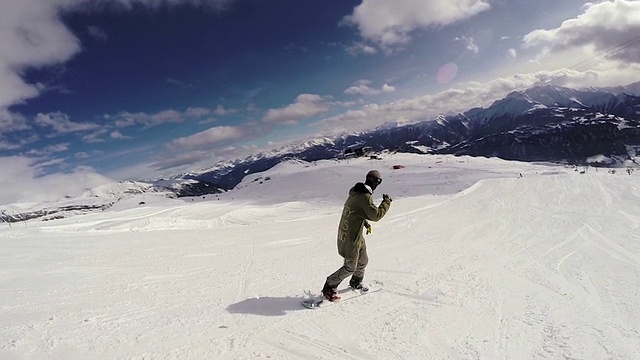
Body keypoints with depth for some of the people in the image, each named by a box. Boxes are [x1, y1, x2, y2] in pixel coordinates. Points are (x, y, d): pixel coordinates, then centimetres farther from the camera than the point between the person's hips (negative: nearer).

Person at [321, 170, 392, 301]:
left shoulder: (355, 193, 9)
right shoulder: (365, 197, -22)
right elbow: (376, 215, -22)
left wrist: (365, 223, 24)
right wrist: (386, 202, -11)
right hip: (351, 237, -10)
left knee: (363, 261, 23)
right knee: (350, 267, 2)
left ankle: (356, 283, 44)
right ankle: (329, 288, 12)